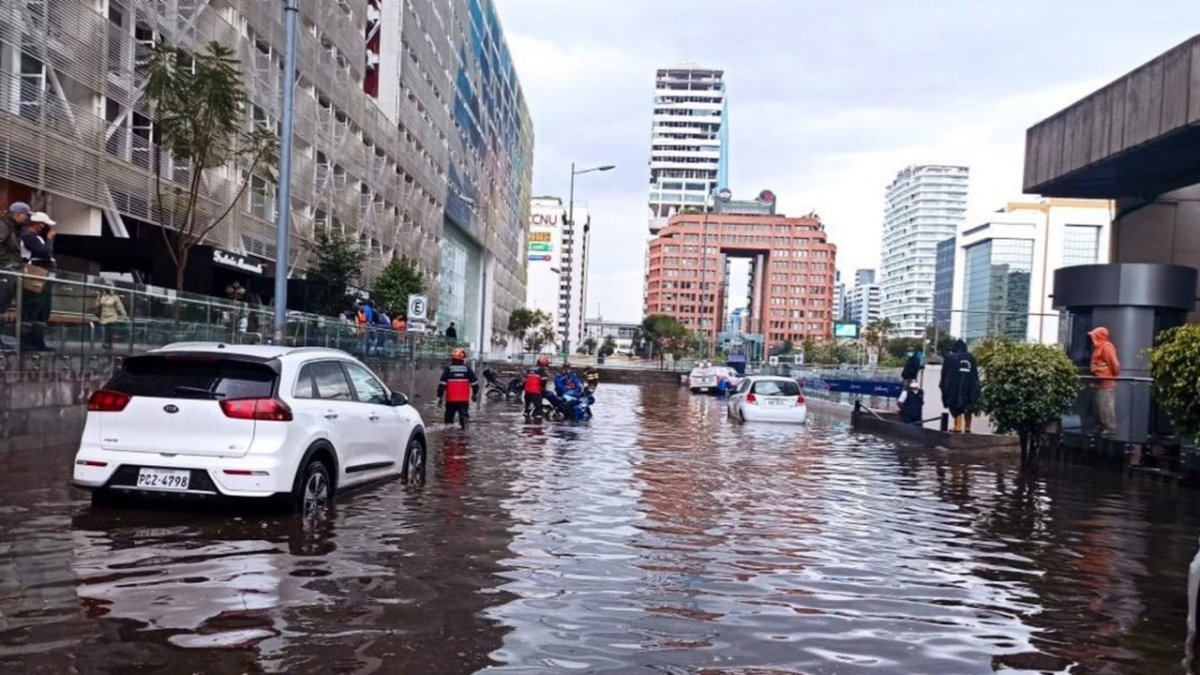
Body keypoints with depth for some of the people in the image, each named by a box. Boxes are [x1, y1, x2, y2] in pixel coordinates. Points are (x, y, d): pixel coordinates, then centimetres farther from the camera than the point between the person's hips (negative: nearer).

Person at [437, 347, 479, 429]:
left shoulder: (448, 369, -5)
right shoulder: (467, 369, 0)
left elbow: (442, 384, -8)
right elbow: (474, 382, 6)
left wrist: (440, 396, -3)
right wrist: (475, 394, 20)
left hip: (450, 399, 0)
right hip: (464, 399, 0)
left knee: (449, 416, 13)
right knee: (463, 415, 5)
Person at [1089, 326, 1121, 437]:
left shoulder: (1106, 347, -15)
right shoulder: (1098, 347, 16)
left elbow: (1114, 363, -18)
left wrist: (1114, 375, -6)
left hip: (1106, 382, -10)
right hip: (1100, 382, 10)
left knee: (1106, 406, -8)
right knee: (1100, 406, 13)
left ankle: (1110, 428, -5)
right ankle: (1103, 427, 19)